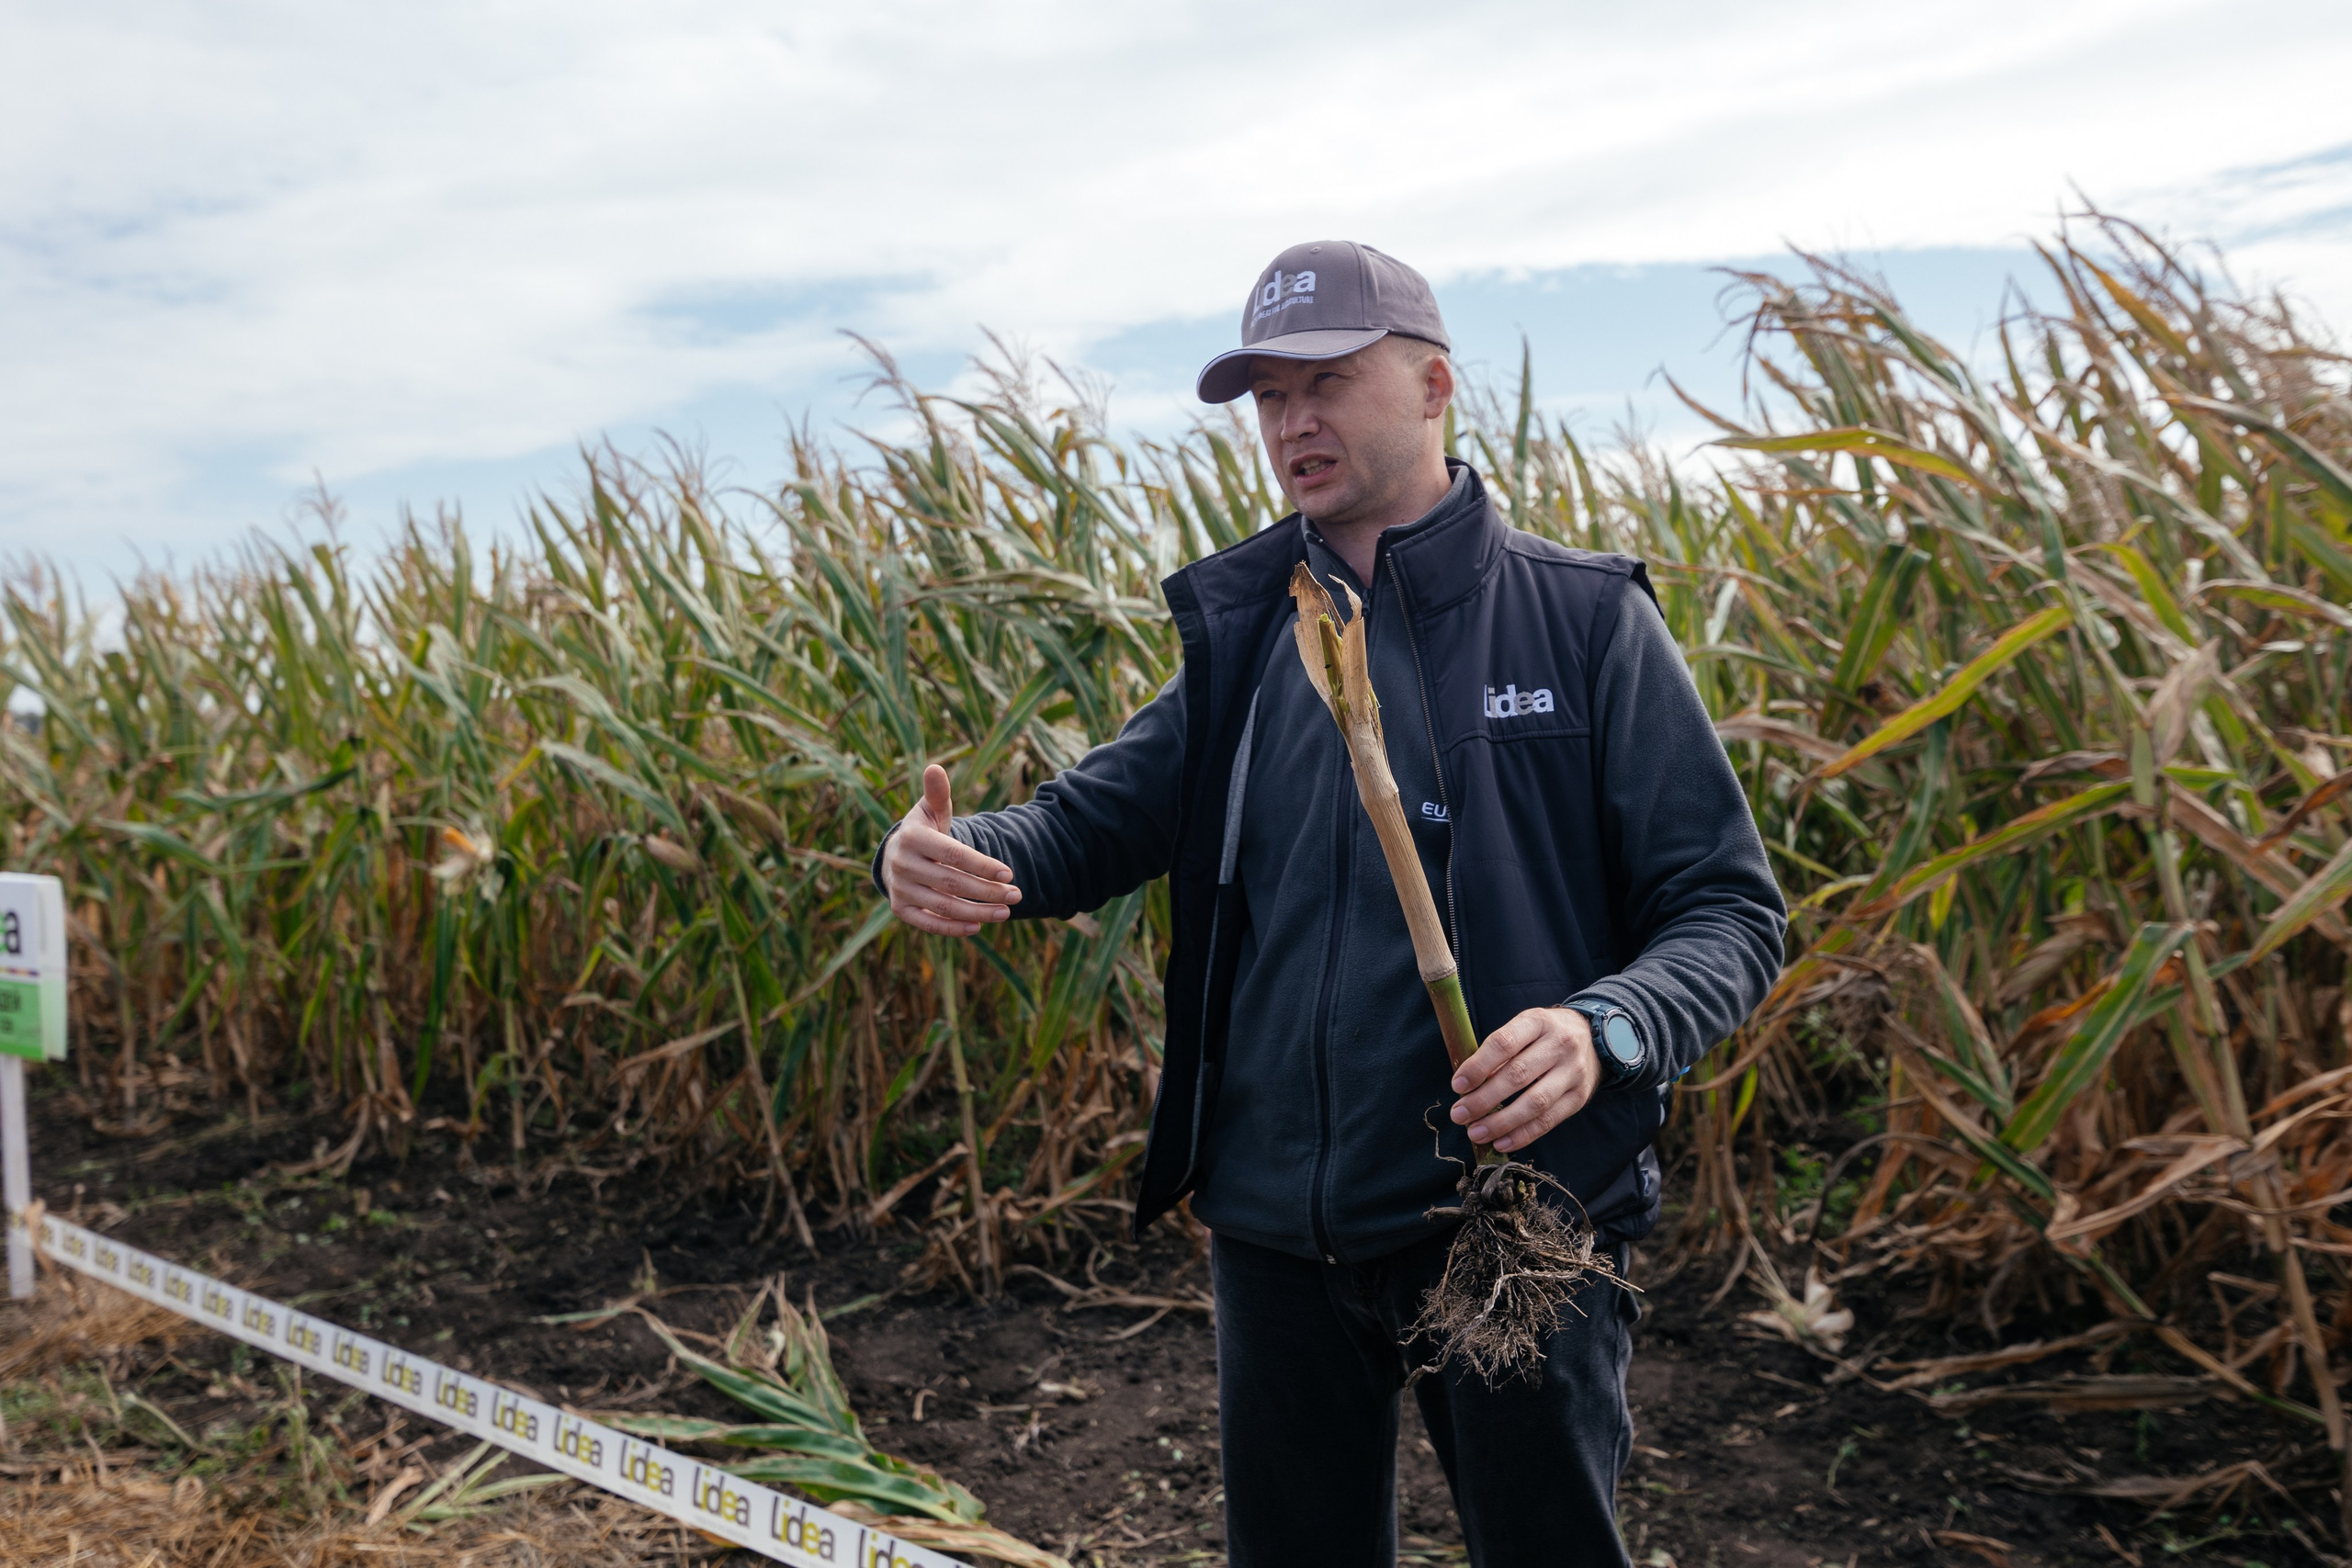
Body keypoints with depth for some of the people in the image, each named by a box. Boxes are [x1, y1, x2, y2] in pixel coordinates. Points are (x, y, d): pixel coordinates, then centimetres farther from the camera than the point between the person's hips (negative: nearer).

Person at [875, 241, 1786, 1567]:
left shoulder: (1586, 619, -6)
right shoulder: (1243, 634, 6)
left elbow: (1732, 909, -7)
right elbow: (1097, 818, 2)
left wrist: (1608, 1027, -27)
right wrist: (952, 859, -20)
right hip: (1277, 1233, 4)